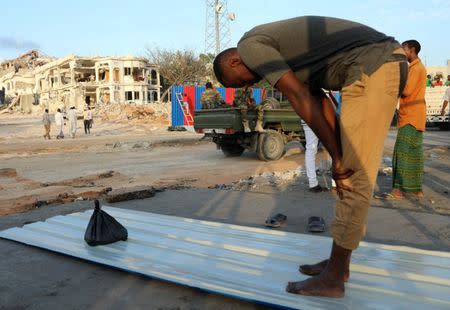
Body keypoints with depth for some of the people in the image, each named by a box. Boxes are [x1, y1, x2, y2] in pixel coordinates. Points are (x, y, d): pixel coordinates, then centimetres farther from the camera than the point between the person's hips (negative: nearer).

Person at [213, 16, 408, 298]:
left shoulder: (250, 46, -4)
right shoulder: (283, 50, 23)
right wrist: (340, 158, 10)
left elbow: (303, 102, -12)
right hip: (386, 63, 10)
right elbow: (319, 103, 16)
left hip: (372, 68, -10)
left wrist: (337, 157, -6)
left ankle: (333, 278, 5)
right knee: (354, 173, 11)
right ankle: (339, 263, 22)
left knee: (354, 177, -7)